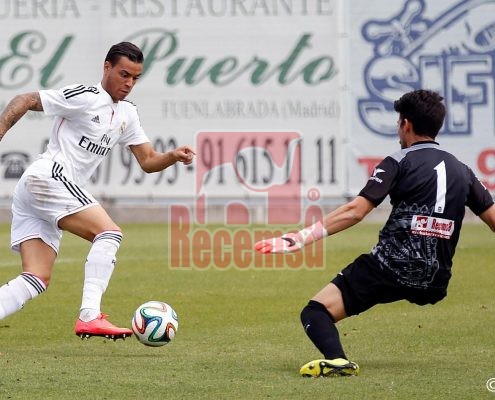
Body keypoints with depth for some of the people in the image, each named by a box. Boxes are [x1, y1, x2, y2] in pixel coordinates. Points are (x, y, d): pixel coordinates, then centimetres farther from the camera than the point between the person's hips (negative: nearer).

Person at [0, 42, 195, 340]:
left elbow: (148, 161, 18)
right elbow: (24, 102, -8)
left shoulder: (127, 114, 18)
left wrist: (174, 156, -2)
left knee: (37, 280, -1)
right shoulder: (86, 97, -8)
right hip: (49, 178, -9)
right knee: (110, 233, -19)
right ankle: (90, 316, -29)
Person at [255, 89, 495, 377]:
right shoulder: (461, 170, 14)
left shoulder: (399, 162, -1)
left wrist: (301, 238, -12)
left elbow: (355, 212, -11)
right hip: (435, 283, 6)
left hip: (391, 266, -6)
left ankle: (336, 359, -37)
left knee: (316, 313, -9)